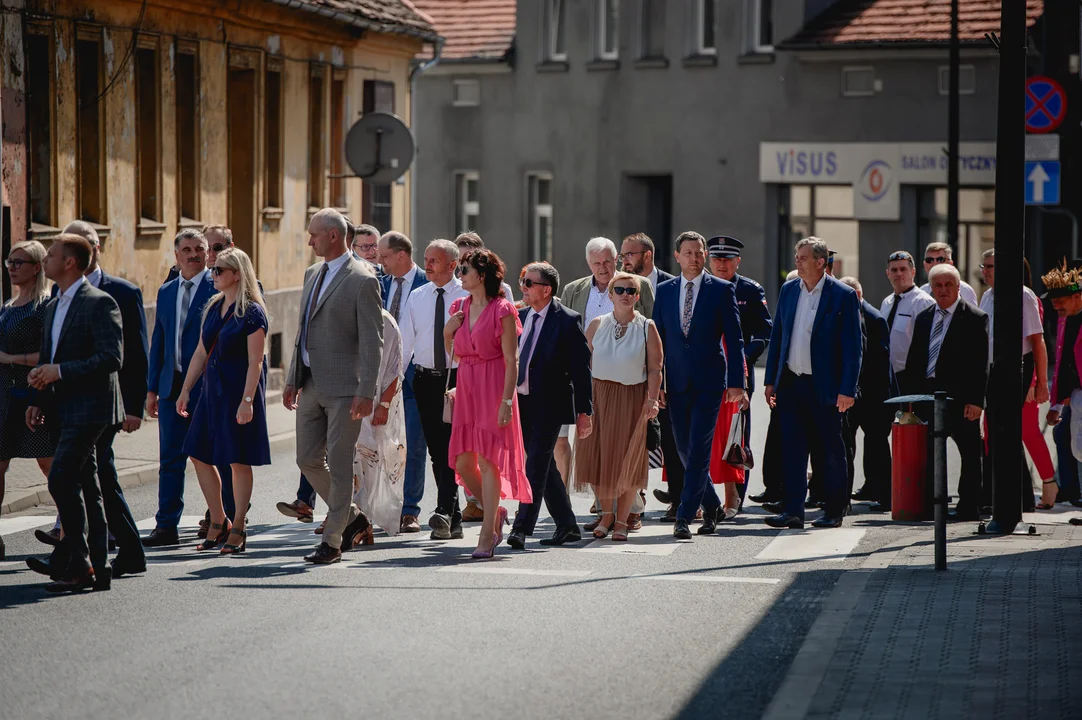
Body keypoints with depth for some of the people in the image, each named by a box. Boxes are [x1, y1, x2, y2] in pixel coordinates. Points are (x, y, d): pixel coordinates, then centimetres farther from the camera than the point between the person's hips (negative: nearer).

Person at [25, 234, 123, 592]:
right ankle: (97, 569, 12)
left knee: (61, 479, -17)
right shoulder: (54, 307, 17)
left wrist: (60, 372, -22)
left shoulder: (99, 303, -11)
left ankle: (79, 564, -13)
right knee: (85, 486, 9)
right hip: (65, 410, 9)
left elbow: (112, 357, -20)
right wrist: (39, 400, 11)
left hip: (89, 407, -9)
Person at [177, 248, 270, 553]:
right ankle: (219, 522, 18)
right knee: (199, 455, 6)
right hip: (212, 390, 8)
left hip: (239, 392, -8)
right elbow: (201, 353, 15)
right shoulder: (213, 308, 11)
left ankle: (238, 529, 8)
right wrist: (185, 390, 12)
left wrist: (247, 400, -21)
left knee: (239, 461, -1)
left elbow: (255, 361, -15)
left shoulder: (253, 312, -11)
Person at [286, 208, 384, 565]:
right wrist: (293, 379, 18)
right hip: (311, 384, 8)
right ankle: (352, 517, 27)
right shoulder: (313, 274, 15)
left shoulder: (362, 280, -10)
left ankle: (332, 541, 5)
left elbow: (372, 341, -13)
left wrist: (366, 392, -18)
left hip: (344, 387, -8)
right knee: (308, 460, 9)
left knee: (339, 464, -2)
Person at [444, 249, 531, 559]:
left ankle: (487, 535, -1)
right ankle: (495, 513, 25)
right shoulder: (460, 308, 12)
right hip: (466, 389, 7)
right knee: (462, 462, 3)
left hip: (493, 390, -7)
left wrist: (507, 401, -17)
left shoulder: (501, 310, -8)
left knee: (488, 460, -6)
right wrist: (448, 332, 0)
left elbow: (511, 361, -11)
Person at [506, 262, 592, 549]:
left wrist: (584, 410, -10)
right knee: (544, 465, 12)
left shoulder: (567, 321, -9)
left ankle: (522, 528, -14)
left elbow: (581, 367, -8)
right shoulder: (520, 316, 10)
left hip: (549, 404, -7)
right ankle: (567, 526, 22)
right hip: (521, 402, 7)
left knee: (536, 464, -12)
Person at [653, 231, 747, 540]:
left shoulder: (722, 290, 0)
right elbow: (658, 339, 11)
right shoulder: (664, 291, 9)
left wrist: (736, 383, -8)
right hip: (676, 382, 4)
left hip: (709, 381, -4)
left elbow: (734, 340, -2)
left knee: (698, 450, -9)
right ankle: (711, 505, 28)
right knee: (685, 449, 9)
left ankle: (684, 517, -10)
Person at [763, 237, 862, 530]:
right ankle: (793, 511, 2)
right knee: (792, 448, 1)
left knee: (830, 451, 5)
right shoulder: (788, 290, 8)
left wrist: (847, 390, -13)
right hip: (790, 383, 4)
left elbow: (852, 347, -8)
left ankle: (834, 512, 15)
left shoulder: (843, 295, -7)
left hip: (824, 386, -4)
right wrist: (770, 380, 9)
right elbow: (777, 337, 13)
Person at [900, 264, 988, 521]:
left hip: (960, 398, -5)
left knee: (969, 454, 0)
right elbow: (914, 360, 17)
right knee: (928, 452, 7)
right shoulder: (923, 319, 15)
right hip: (928, 396, 6)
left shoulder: (975, 318, -2)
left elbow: (982, 363, -8)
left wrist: (976, 400, -15)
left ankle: (968, 506, 4)